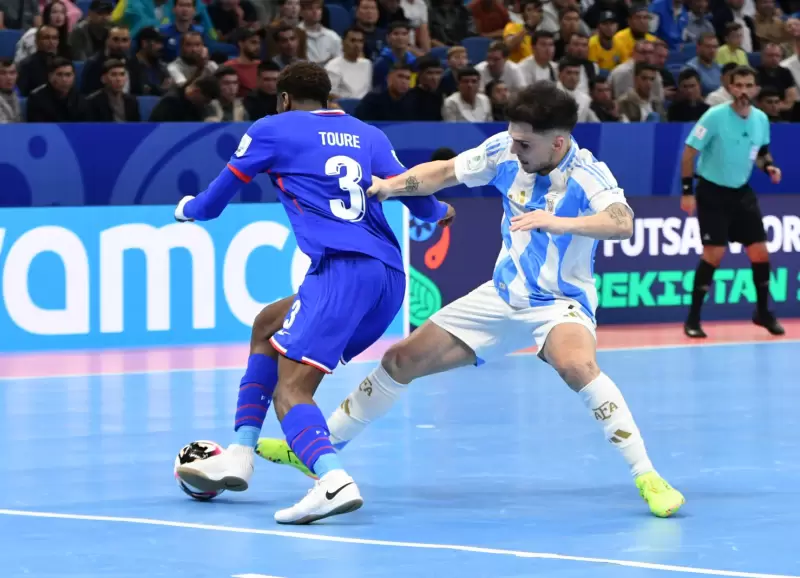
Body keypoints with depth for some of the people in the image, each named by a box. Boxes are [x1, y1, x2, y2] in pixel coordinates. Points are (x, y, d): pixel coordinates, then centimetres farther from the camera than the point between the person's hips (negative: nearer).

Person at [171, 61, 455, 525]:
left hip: (343, 270, -7)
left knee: (290, 388, -15)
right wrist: (439, 212, 44)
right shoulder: (369, 135, 22)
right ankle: (239, 456, 17)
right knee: (269, 327, 25)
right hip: (390, 277, 7)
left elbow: (213, 203, 21)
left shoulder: (273, 130, 12)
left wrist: (187, 209, 45)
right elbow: (416, 197, 19)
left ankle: (334, 482, -42)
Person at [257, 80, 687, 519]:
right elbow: (445, 172, 7)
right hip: (503, 296, 6)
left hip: (559, 302, -6)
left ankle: (646, 477, -30)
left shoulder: (587, 175, -24)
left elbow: (623, 222, -43)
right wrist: (392, 185, -7)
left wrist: (559, 222, -56)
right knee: (403, 360, 7)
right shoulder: (505, 150, -9)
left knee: (576, 365, -39)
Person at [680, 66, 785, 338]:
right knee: (714, 255, -10)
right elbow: (689, 151, -14)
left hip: (742, 193, 5)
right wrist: (687, 191, -17)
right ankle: (693, 318, 1)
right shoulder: (715, 116, -18)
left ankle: (763, 313, 22)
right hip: (712, 192, -5)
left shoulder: (761, 119, -2)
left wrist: (769, 166, -6)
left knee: (760, 253, 3)